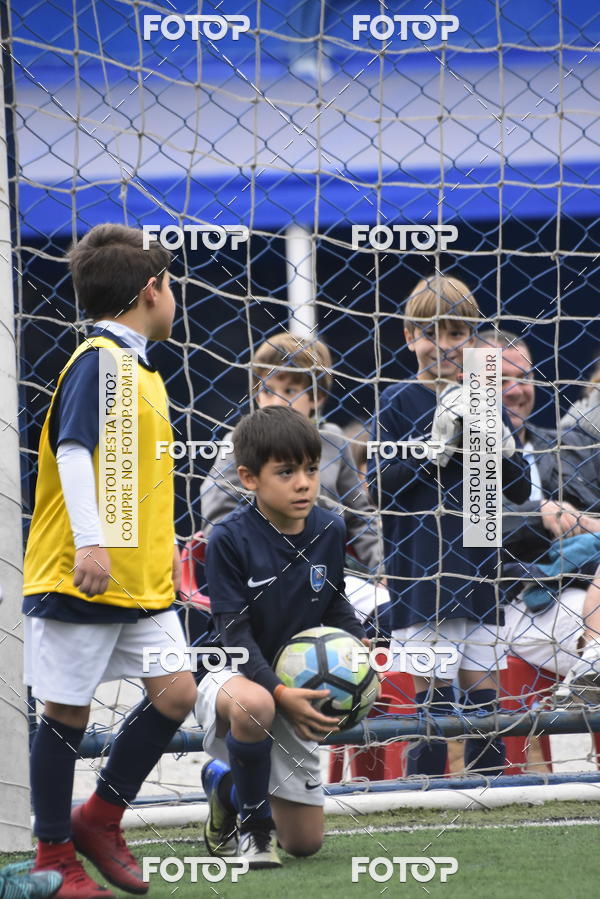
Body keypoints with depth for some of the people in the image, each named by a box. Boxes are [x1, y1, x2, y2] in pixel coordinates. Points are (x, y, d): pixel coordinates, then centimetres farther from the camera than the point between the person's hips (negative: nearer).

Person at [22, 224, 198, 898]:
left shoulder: (138, 366, 16)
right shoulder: (97, 362, -12)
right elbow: (73, 452, -23)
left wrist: (163, 543, 27)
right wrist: (90, 541, -32)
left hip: (141, 579, 9)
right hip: (79, 579, -9)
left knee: (175, 691, 0)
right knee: (66, 712, 0)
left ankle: (99, 819, 15)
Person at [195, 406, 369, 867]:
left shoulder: (330, 530, -5)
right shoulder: (229, 538, -20)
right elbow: (234, 632, -22)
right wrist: (280, 693, -34)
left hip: (294, 694, 5)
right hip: (235, 677, -5)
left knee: (306, 842, 7)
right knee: (253, 704, -45)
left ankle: (224, 783, 38)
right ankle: (251, 827, -19)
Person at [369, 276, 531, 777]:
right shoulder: (399, 403, -2)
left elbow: (520, 488, 10)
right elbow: (380, 486, -9)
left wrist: (497, 440, -8)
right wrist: (436, 448, -19)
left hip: (479, 565, 4)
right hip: (421, 570, -4)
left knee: (484, 689, 6)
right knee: (432, 692, -4)